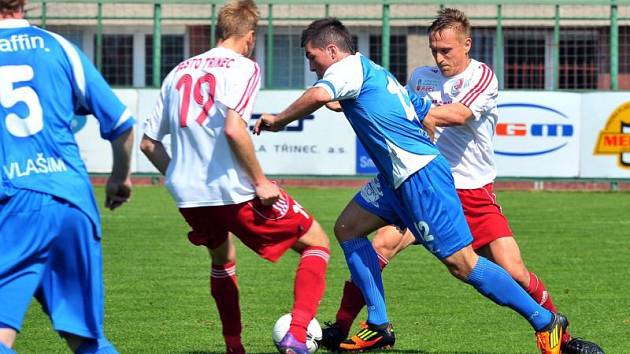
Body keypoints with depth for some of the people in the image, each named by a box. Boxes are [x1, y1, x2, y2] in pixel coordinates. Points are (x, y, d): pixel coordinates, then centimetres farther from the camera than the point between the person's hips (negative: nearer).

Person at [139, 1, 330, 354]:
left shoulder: (180, 71, 14)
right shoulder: (243, 67, -5)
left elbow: (149, 143, 14)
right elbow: (233, 128, -22)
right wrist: (261, 182, -14)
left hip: (189, 195, 6)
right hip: (234, 190, -6)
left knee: (222, 260, 32)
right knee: (316, 242, 8)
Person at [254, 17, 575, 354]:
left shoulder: (349, 67, -6)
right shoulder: (374, 71, 22)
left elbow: (318, 95, -27)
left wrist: (278, 120, -13)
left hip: (419, 174, -11)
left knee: (461, 263, -11)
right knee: (347, 228, 12)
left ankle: (546, 322, -5)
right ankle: (378, 327, 12)